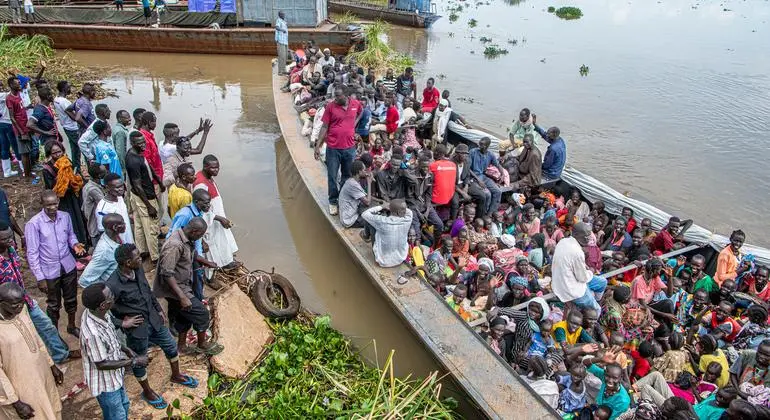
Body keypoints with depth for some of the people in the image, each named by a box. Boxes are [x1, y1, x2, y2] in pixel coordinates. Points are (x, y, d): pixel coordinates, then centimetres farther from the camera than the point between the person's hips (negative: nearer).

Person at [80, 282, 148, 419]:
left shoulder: (100, 313, -14)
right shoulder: (93, 333, -39)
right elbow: (101, 364, -26)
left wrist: (126, 349, -2)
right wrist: (134, 361, -21)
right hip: (104, 382, -8)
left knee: (124, 404, 29)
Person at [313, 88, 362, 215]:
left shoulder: (356, 103, -2)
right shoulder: (330, 106, -10)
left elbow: (360, 112, 24)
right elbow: (324, 127, -6)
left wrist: (354, 123, 8)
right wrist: (317, 146, -8)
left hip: (350, 147, 2)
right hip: (333, 148, -2)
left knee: (347, 176, 14)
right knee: (332, 177, 5)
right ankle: (333, 202, 21)